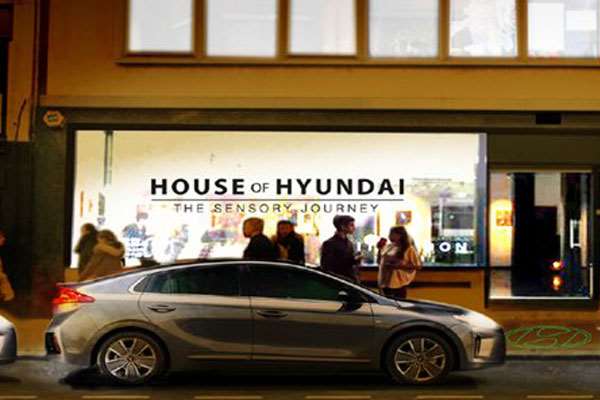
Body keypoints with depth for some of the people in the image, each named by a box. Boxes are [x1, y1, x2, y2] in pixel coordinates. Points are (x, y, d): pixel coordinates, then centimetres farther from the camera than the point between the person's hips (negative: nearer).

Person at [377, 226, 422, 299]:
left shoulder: (409, 249, -6)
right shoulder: (387, 247, 11)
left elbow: (417, 266, -9)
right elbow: (380, 261, 21)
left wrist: (401, 265, -18)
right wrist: (380, 249, 7)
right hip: (385, 283, 6)